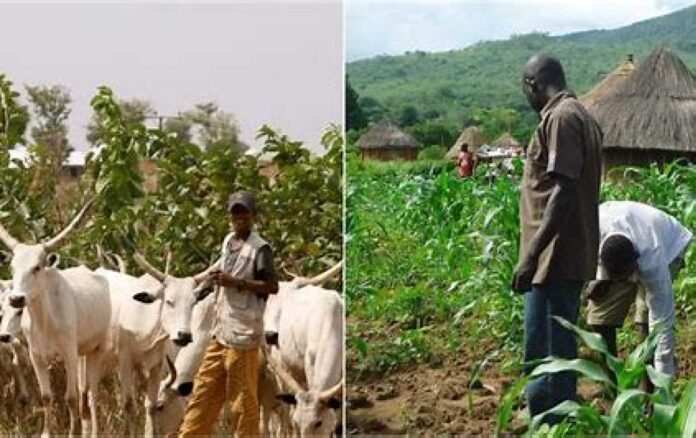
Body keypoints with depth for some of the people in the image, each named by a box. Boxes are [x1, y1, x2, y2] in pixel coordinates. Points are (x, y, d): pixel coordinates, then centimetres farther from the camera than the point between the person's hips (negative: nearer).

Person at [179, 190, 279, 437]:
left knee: (242, 396, -1)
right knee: (205, 390, 12)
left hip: (243, 333, -8)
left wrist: (236, 282, -18)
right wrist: (220, 281, 7)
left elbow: (272, 286, -15)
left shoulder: (260, 248, -11)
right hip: (221, 330, 8)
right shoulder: (227, 242, 14)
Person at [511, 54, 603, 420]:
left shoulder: (560, 117, -13)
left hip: (555, 258, -10)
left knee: (544, 359, -7)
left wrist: (531, 255, -24)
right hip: (571, 258, 10)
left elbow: (563, 190, -22)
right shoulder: (580, 116, 17)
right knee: (557, 353, 16)